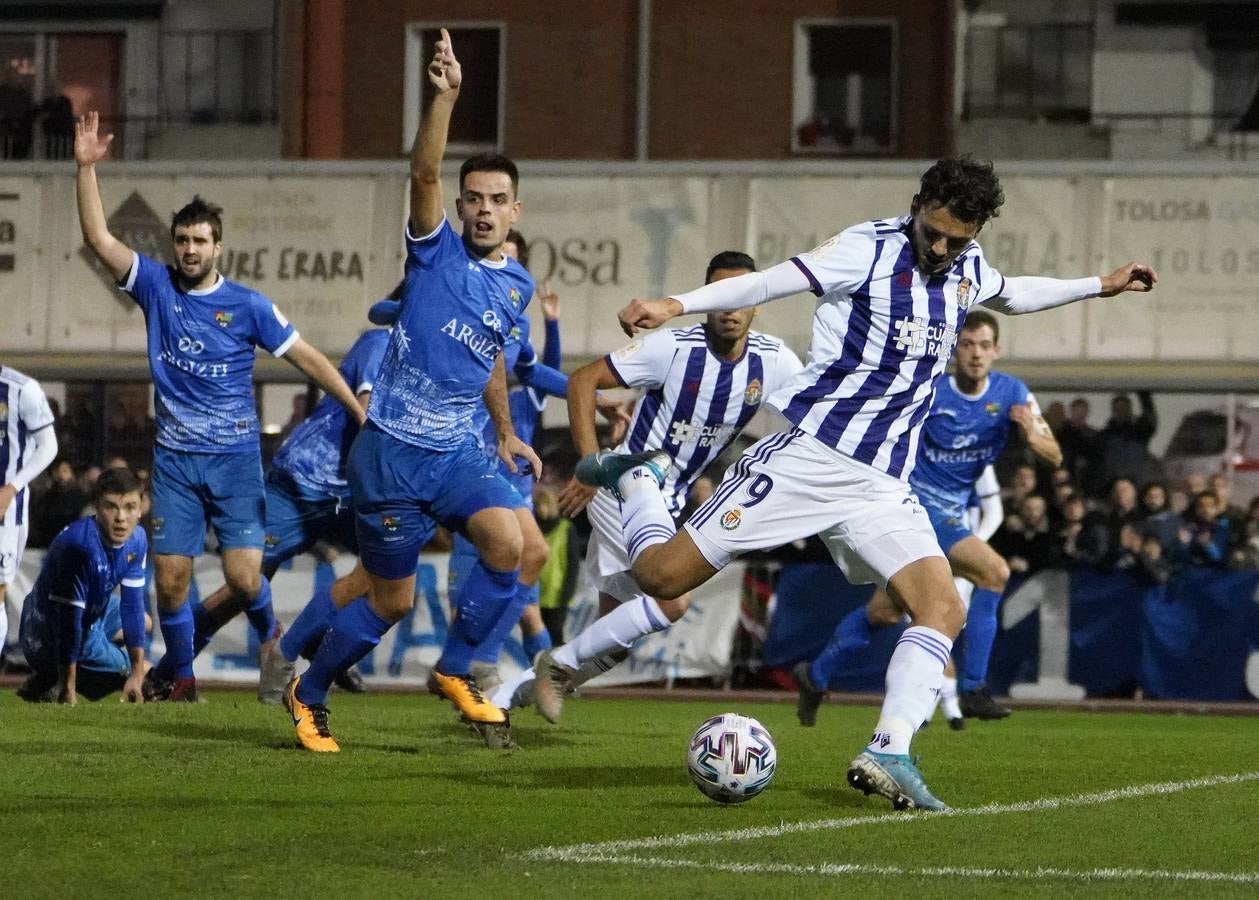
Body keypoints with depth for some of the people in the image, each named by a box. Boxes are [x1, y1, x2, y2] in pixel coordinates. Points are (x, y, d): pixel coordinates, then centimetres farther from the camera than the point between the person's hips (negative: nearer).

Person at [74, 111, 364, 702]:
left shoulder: (248, 306, -2)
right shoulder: (156, 286, 2)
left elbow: (308, 359, 1)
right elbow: (99, 238, -5)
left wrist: (361, 412, -3)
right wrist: (86, 168, -13)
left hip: (236, 458, -2)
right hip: (175, 459, 2)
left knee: (243, 577, -9)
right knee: (170, 577, -4)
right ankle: (182, 677, 15)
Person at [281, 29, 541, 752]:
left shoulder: (517, 286, 10)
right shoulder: (437, 250, -5)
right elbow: (425, 173, -23)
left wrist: (507, 433, 33)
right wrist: (447, 97, -37)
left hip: (457, 452, 4)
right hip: (392, 453, -4)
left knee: (508, 538, -24)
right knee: (392, 601, 3)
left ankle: (457, 669, -5)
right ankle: (309, 695, 28)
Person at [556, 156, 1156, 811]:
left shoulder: (967, 269, 11)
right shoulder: (870, 249, -11)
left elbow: (1011, 295, 37)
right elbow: (773, 282, -24)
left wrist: (1098, 285, 41)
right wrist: (678, 305, -38)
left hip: (882, 485, 6)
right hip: (809, 455, -6)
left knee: (943, 609, -13)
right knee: (663, 575, -7)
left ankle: (888, 754, -15)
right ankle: (636, 480, 24)